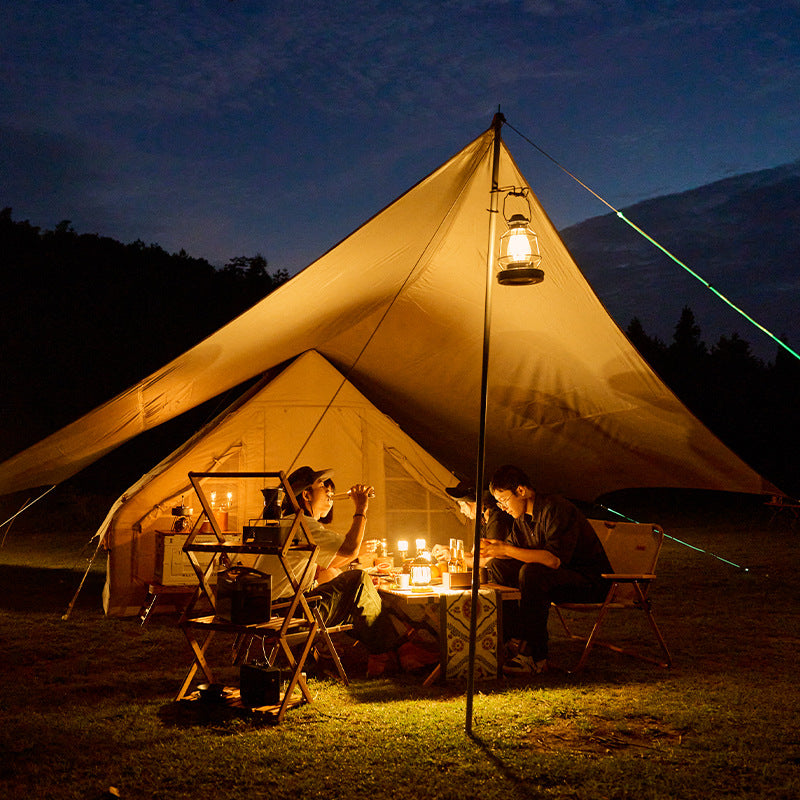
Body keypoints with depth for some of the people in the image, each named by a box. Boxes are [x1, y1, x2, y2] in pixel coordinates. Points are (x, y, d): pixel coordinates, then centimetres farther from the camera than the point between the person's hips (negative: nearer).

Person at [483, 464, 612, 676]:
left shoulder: (556, 509, -23)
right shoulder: (522, 516, 5)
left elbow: (555, 559, -34)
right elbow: (513, 551, 13)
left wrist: (506, 549, -30)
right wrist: (493, 548, -10)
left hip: (590, 581, -9)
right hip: (556, 576, 9)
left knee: (532, 573, -34)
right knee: (498, 567, -2)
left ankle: (533, 658, -29)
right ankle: (508, 639, -6)